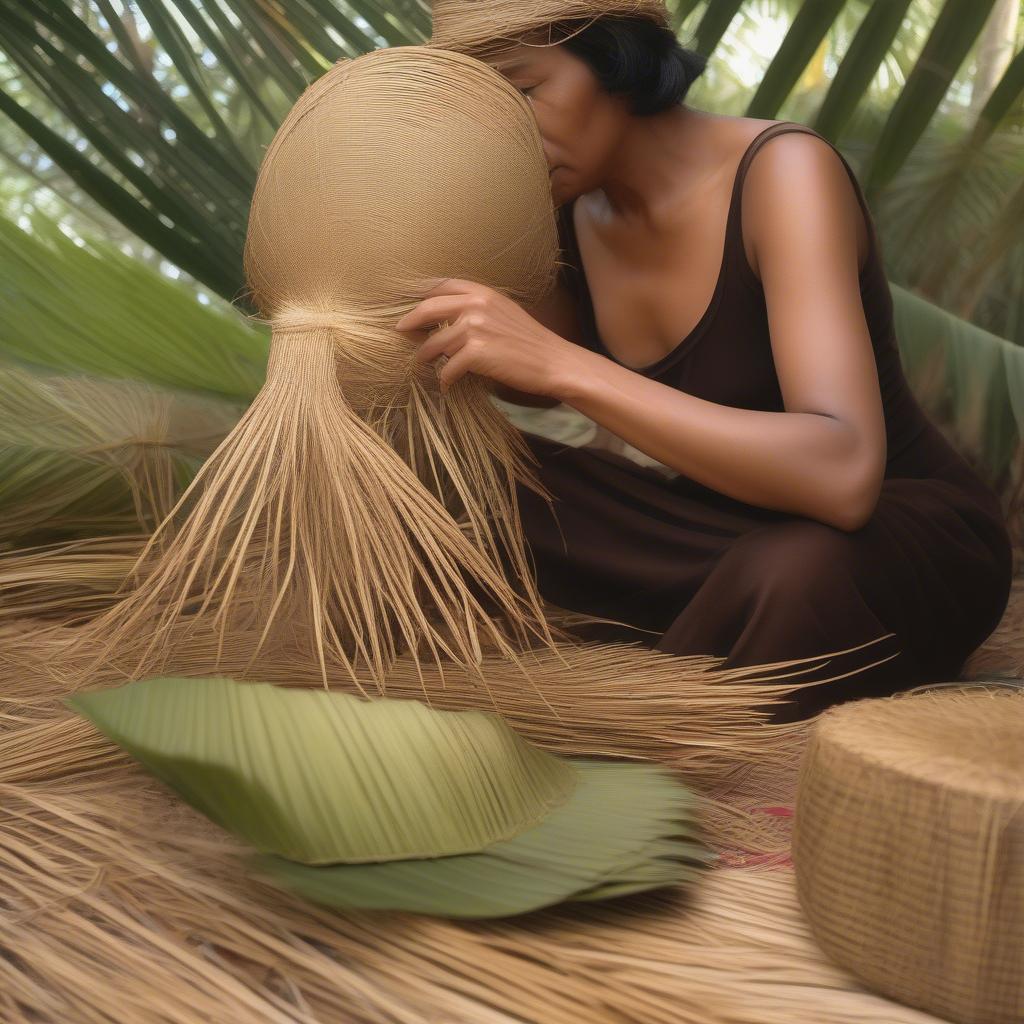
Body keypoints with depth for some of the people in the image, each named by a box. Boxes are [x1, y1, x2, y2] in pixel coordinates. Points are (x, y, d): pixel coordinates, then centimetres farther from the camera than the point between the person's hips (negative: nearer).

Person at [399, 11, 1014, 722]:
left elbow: (843, 475, -38)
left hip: (912, 541, -6)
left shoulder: (784, 170, -23)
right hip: (725, 540, 6)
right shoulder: (573, 203, -3)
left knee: (790, 571, -40)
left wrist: (564, 364, -41)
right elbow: (545, 384, 19)